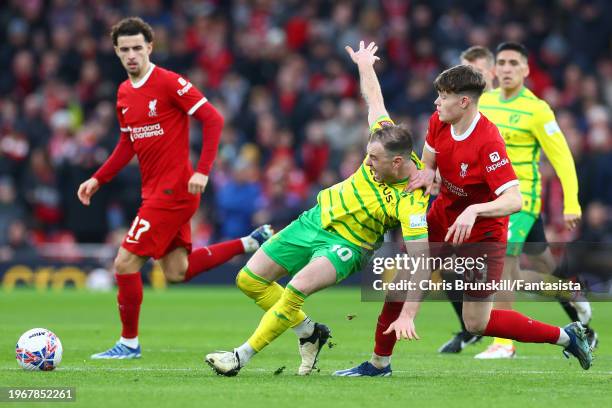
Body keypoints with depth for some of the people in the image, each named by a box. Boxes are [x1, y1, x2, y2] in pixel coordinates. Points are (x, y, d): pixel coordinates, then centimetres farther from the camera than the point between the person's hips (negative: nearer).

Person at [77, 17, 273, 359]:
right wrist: (98, 180, 16)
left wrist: (202, 172, -22)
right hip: (155, 191, 9)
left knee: (125, 263, -8)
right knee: (177, 272, 11)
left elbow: (213, 120, -16)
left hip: (173, 191, -9)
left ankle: (129, 343, 5)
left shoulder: (169, 83, -13)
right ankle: (251, 243, 21)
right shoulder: (124, 93, 12)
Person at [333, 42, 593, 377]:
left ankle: (566, 336, 13)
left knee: (477, 324, -2)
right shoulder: (438, 122, -8)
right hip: (442, 220, 7)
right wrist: (426, 174, -13)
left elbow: (514, 200, -33)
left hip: (482, 233, -7)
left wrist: (474, 211, -48)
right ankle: (379, 363, 13)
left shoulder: (488, 142, -29)